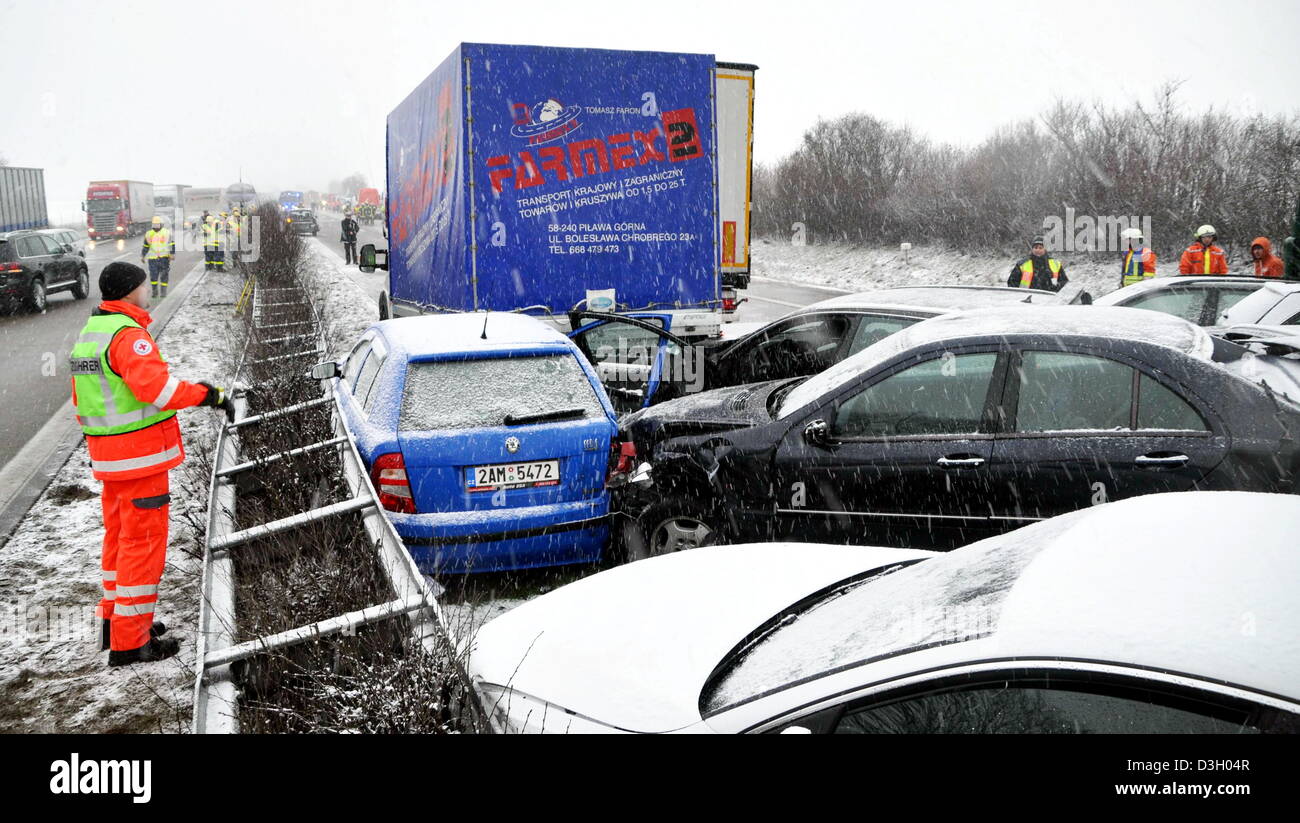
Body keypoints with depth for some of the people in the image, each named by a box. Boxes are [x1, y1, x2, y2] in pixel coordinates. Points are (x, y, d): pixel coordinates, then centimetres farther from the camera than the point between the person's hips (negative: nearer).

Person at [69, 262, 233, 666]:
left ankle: (115, 619, 32)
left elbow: (83, 401, 21)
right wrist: (210, 394, -27)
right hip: (140, 455, -10)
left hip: (107, 457, 10)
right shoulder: (128, 334, -17)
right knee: (143, 541, -4)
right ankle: (129, 641, 1)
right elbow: (155, 385, -33)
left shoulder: (89, 333, 15)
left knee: (119, 536, 21)